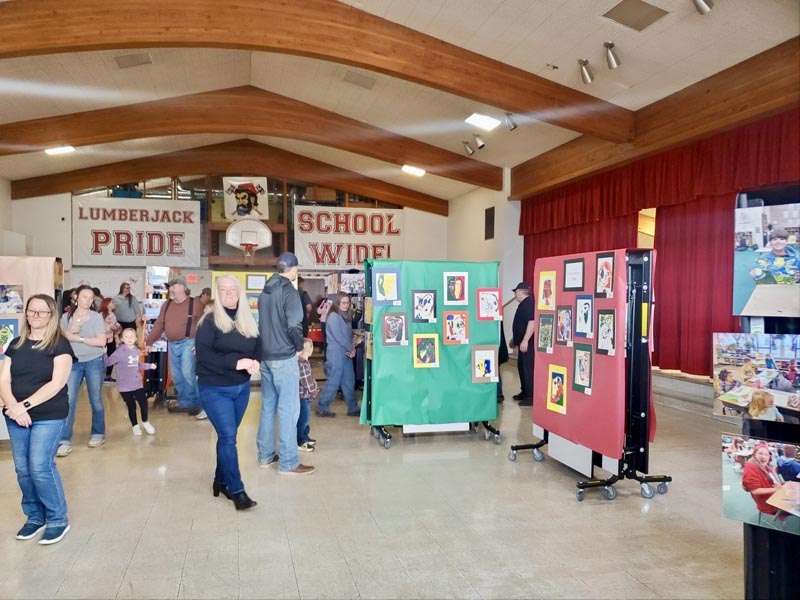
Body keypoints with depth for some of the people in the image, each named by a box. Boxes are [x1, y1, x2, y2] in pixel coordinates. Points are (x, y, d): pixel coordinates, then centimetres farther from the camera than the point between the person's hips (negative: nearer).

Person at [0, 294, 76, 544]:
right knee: (23, 469, 7)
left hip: (49, 416, -5)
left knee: (41, 467, -10)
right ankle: (35, 517, 24)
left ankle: (58, 520, 7)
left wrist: (25, 405, -19)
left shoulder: (59, 345, -6)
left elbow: (57, 383, -14)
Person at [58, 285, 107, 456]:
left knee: (95, 400, 9)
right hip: (73, 362, 2)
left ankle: (98, 434, 24)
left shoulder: (96, 317, -3)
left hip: (94, 362, -2)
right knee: (68, 401, -7)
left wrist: (78, 338, -14)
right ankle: (65, 441, -4)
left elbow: (101, 341, -12)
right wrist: (70, 332, -13)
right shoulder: (66, 317, 5)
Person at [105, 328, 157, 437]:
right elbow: (108, 362, -19)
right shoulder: (120, 352, -13)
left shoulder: (136, 350, 6)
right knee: (131, 406, 5)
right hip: (125, 386, -5)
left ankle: (145, 422, 35)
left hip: (138, 384, 5)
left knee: (144, 404, 10)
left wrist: (149, 365, 16)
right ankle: (135, 426, 28)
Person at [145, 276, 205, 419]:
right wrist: (149, 341, 8)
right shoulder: (167, 305, 11)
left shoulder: (194, 304, -6)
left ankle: (195, 404, -1)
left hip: (188, 343, -6)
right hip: (172, 344, 6)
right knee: (176, 376, 9)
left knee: (187, 373, -13)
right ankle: (184, 404, 20)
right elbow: (159, 324, 12)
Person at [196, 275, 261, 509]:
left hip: (242, 387, 6)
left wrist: (255, 361, -11)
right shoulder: (210, 321, -10)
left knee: (227, 436, 15)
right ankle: (237, 490, 1)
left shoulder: (248, 321, 7)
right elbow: (203, 354, -19)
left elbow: (258, 346, 12)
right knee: (228, 437, -7)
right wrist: (235, 363, -25)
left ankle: (220, 481, 30)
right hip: (215, 389, -5)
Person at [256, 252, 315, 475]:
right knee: (288, 409, -3)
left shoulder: (266, 291, 12)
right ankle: (288, 463, 2)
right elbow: (294, 325, -23)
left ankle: (265, 455, 22)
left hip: (265, 355, 8)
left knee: (268, 406, 15)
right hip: (284, 357, -8)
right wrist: (299, 346, -8)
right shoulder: (289, 291, -14)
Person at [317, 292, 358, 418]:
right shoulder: (334, 316, -13)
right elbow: (338, 337, -18)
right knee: (333, 382, -2)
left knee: (349, 381, 12)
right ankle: (322, 409, 9)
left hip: (346, 353, 8)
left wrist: (352, 349, -4)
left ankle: (353, 408, 20)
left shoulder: (345, 316, 13)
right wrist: (351, 349, -11)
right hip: (336, 353, -8)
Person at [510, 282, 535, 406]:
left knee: (528, 368, -8)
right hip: (523, 342, 11)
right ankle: (524, 392, 26)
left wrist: (525, 341, -28)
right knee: (522, 367, 16)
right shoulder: (523, 304, 17)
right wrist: (515, 339, 30)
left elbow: (532, 323, -25)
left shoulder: (529, 303, -16)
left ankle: (531, 397, -6)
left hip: (527, 343, -11)